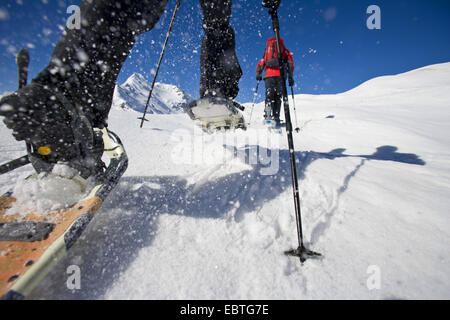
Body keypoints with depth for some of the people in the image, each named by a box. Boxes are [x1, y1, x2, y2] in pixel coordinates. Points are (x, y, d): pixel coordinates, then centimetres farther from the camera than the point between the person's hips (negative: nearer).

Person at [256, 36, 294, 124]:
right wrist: (290, 77, 11)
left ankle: (268, 117, -22)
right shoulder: (285, 52, 24)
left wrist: (258, 75, 25)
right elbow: (290, 63, 11)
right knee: (278, 97, 3)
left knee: (269, 96, -3)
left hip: (268, 74, 1)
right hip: (280, 74, -1)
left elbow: (260, 65, 21)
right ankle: (276, 118, -8)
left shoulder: (267, 52, 29)